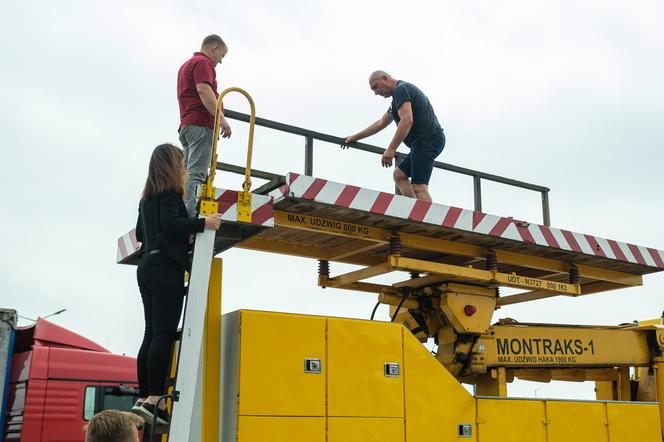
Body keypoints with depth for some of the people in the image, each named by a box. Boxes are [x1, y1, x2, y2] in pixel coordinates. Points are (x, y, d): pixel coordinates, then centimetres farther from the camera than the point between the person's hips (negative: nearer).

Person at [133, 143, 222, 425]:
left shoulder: (148, 197, 22)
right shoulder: (169, 192, -4)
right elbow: (171, 223, -19)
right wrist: (204, 223, -15)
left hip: (147, 266, 9)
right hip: (166, 268, -9)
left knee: (152, 334, 6)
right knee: (164, 334, -13)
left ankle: (144, 399, 4)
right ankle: (155, 400, -17)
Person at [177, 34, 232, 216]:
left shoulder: (186, 65, 30)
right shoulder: (203, 62, -3)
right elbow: (203, 90, -18)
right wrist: (221, 118, -24)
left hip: (186, 124, 10)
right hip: (200, 124, -10)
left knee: (190, 173, 7)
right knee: (196, 174, -19)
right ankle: (190, 216, -27)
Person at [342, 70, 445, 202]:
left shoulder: (400, 89, -7)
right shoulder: (404, 89, 26)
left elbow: (407, 121, -22)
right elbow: (381, 123, 33)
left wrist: (391, 149, -23)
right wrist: (355, 137, 35)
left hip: (427, 139, -11)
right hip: (425, 142, 11)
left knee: (419, 187, -19)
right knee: (399, 175, 15)